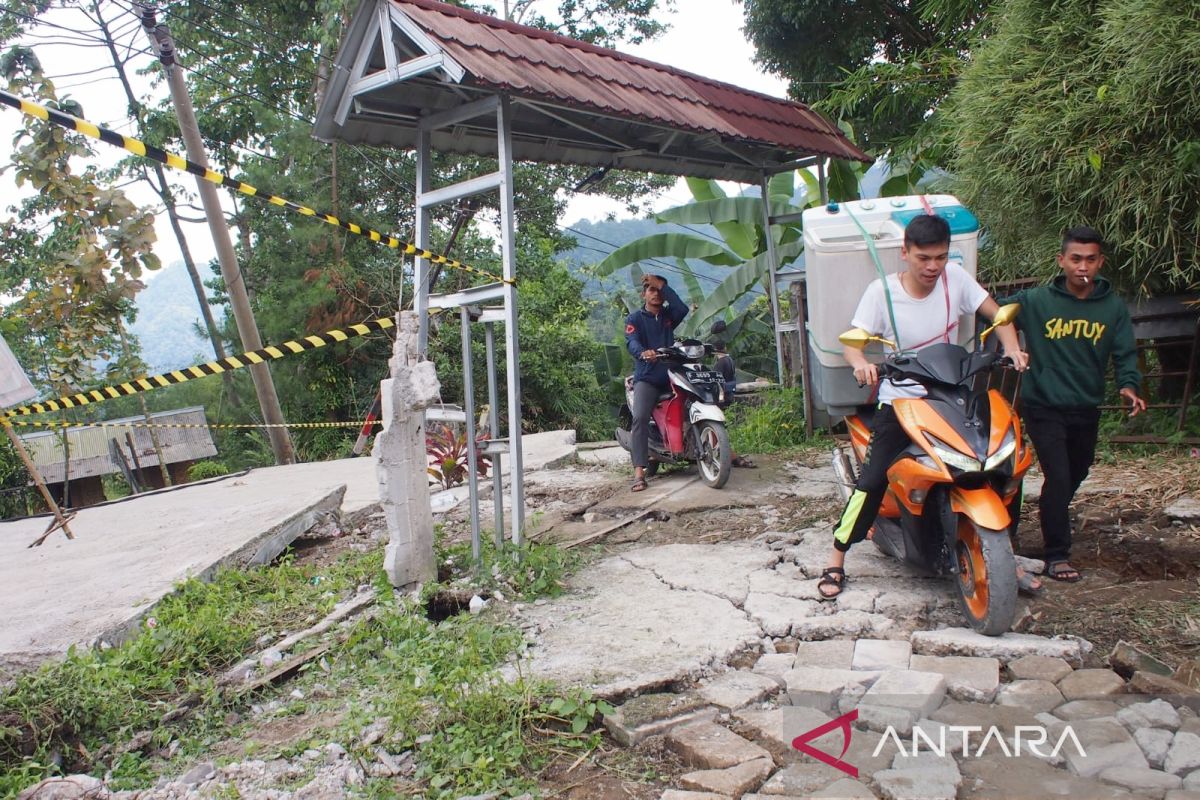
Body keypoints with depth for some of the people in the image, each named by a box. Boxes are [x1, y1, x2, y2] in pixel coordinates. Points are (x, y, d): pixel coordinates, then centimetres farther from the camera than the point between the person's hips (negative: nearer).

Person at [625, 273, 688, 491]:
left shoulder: (669, 315, 15)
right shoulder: (634, 319, 6)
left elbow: (683, 309, -9)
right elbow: (632, 342, -12)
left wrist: (663, 285, -9)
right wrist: (643, 353, -36)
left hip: (671, 375, 3)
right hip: (646, 377, -3)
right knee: (639, 418, -24)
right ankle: (639, 473, -30)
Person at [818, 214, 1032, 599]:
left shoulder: (955, 277, -4)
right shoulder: (882, 292, -11)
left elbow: (996, 314, 1)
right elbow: (852, 340, -13)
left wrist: (1012, 348, -18)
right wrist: (861, 363, -36)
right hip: (900, 400, -3)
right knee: (873, 480, -13)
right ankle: (835, 563, -2)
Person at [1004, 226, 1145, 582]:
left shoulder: (1114, 308, 1)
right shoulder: (1034, 301, -8)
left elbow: (1125, 354, 0)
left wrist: (1129, 385, -19)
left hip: (1086, 410, 5)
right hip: (1043, 407, -5)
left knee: (1078, 472, 24)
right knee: (1058, 476, -12)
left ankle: (1050, 511, 54)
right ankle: (1057, 555, -4)